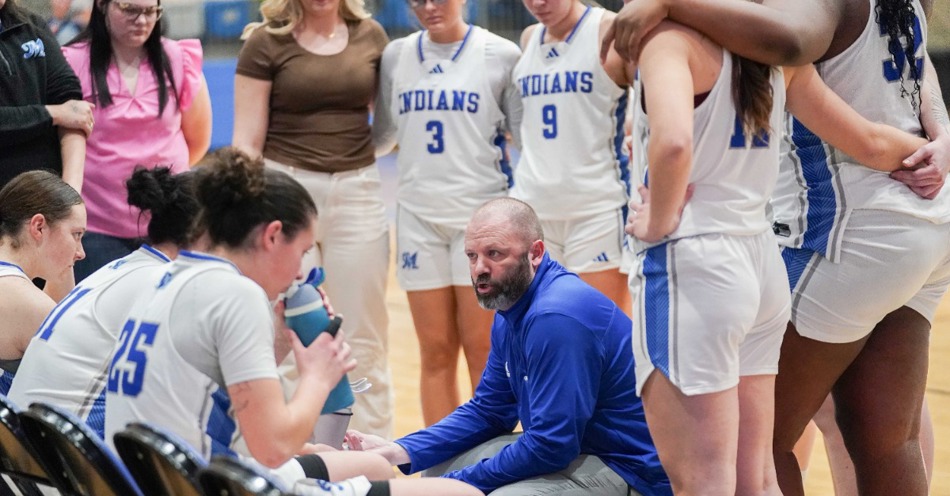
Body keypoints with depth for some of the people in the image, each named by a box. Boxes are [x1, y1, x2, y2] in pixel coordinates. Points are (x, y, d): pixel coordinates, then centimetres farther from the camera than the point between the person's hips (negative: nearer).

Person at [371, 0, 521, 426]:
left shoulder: (501, 55, -2)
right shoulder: (396, 56, 7)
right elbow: (383, 134, 16)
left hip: (483, 214, -3)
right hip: (418, 216, 3)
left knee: (483, 351, -2)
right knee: (436, 353, 5)